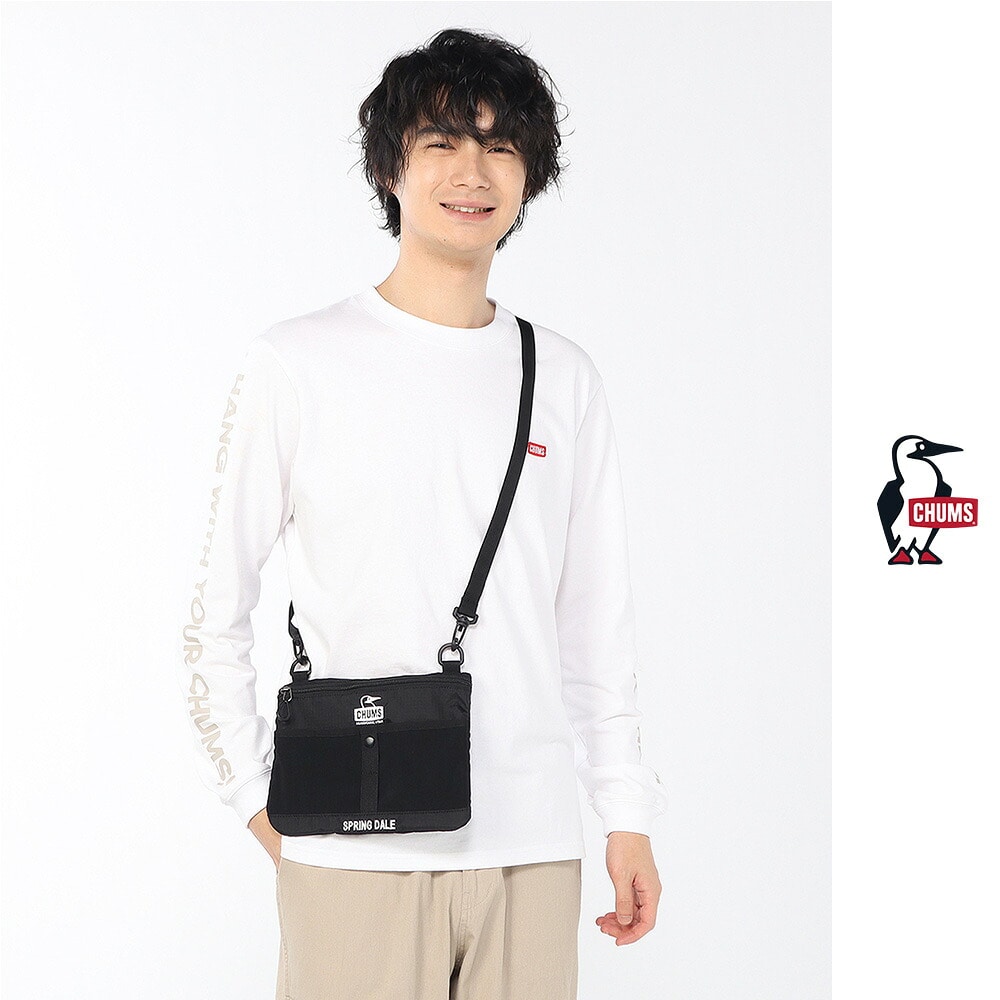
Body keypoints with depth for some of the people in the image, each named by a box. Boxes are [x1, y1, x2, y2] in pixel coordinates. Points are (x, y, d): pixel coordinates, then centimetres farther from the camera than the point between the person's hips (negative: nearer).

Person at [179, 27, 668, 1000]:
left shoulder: (565, 379, 10)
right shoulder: (298, 365, -1)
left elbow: (596, 618, 13)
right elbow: (213, 610, 2)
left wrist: (626, 813, 10)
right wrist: (261, 804, -2)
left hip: (532, 847, 3)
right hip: (354, 854, -3)